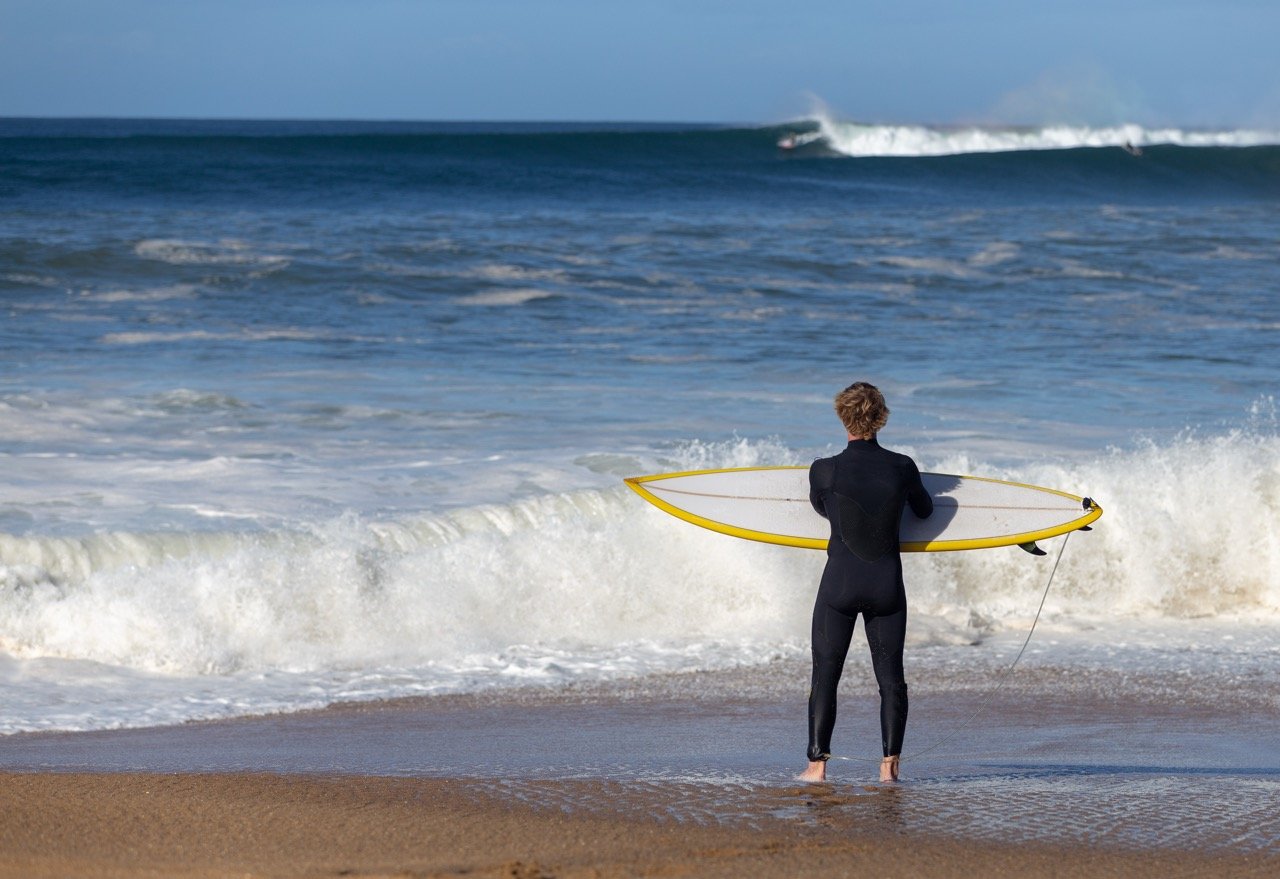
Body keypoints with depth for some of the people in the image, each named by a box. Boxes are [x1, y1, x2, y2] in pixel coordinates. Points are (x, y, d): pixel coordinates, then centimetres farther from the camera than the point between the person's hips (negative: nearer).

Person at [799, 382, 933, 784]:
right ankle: (890, 762, 6)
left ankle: (817, 762, 3)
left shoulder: (824, 471, -10)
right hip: (887, 585, 2)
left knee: (825, 675, 6)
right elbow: (925, 510, 14)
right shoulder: (902, 468, -5)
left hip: (840, 584, -1)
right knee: (890, 676, 9)